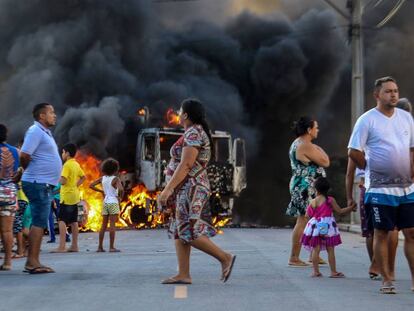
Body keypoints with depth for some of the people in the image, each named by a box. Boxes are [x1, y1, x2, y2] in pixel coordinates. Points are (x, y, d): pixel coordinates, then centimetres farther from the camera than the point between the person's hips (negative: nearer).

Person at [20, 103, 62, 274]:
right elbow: (24, 156, -19)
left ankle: (33, 262, 14)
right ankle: (32, 262, -12)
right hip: (38, 184, -10)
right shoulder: (35, 131, -11)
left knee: (40, 224, 10)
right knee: (39, 223, -11)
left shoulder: (45, 132, 19)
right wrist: (34, 172, -5)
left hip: (45, 185, 10)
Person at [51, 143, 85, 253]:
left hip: (67, 196, -9)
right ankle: (74, 246, 13)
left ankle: (62, 247, -17)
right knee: (73, 221, 10)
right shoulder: (76, 164, 12)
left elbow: (63, 181, -22)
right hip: (75, 196, 9)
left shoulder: (67, 165, -14)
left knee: (62, 220, -10)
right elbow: (83, 177, 23)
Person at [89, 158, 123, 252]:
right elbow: (121, 189, -26)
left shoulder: (103, 178, 5)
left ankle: (100, 247, 11)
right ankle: (112, 247, -5)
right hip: (113, 202, -5)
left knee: (103, 225, 10)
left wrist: (101, 191, 12)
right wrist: (120, 196, -6)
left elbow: (91, 186, 6)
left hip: (105, 202, 5)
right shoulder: (116, 179, -11)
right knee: (112, 225, -4)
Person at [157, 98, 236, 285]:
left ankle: (225, 258, -7)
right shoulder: (196, 132, 17)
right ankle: (183, 275, 6)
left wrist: (167, 189, -23)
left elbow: (185, 166, -22)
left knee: (188, 233, -12)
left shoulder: (193, 134, -15)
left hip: (190, 189, -10)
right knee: (179, 232, 7)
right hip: (187, 190, 10)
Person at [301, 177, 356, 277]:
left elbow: (308, 215, 7)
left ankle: (316, 271, 3)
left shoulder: (313, 202, 0)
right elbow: (340, 211, -2)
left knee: (315, 249, 5)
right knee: (330, 250, 4)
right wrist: (351, 208, 9)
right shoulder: (330, 200, -4)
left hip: (315, 227, 2)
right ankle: (333, 272, 6)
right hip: (328, 227, -1)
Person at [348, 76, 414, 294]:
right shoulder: (367, 120, -6)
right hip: (380, 187, -5)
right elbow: (353, 152, -7)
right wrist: (371, 169, 0)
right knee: (382, 233, 1)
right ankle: (386, 280, 9)